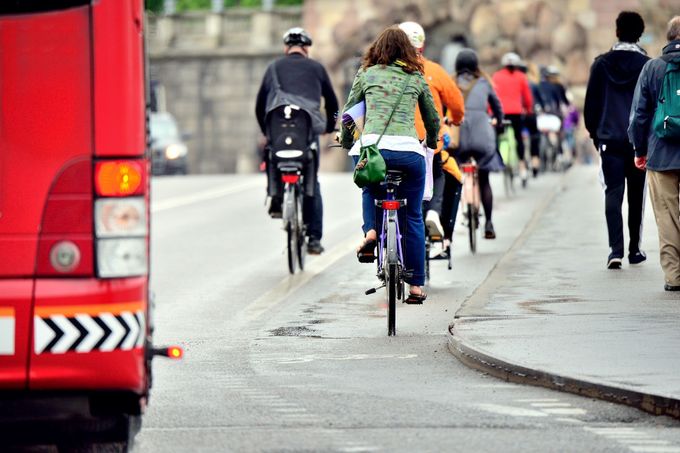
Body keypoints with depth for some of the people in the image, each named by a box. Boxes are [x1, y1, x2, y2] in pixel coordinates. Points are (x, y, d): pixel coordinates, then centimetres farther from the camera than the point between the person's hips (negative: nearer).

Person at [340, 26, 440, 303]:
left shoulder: (366, 74, 14)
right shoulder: (417, 78, 17)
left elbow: (348, 114, 21)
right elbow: (433, 119, 28)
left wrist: (345, 142, 39)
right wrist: (431, 143, 48)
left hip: (373, 147, 0)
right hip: (409, 150, 0)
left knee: (370, 189, 34)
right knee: (413, 217, 13)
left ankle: (370, 231, 7)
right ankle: (416, 285, 12)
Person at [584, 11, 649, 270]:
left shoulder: (601, 64, 0)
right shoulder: (647, 66, -4)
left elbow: (591, 103, 4)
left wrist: (594, 132, 16)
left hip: (609, 140, 0)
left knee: (613, 194, -1)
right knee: (636, 195, 11)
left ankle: (616, 250, -15)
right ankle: (634, 250, 18)